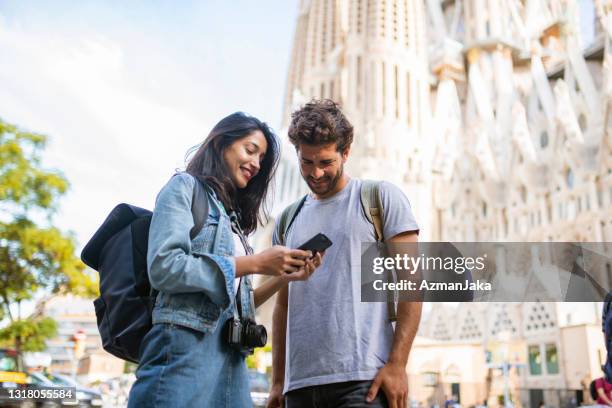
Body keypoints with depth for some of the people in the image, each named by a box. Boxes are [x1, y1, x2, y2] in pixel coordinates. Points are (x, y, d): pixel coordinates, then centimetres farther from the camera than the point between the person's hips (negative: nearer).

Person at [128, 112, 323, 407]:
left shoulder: (232, 217, 21)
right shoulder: (186, 187, 2)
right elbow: (163, 268, -14)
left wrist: (283, 278, 3)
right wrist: (255, 264, -14)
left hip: (231, 358, 7)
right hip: (186, 348, -7)